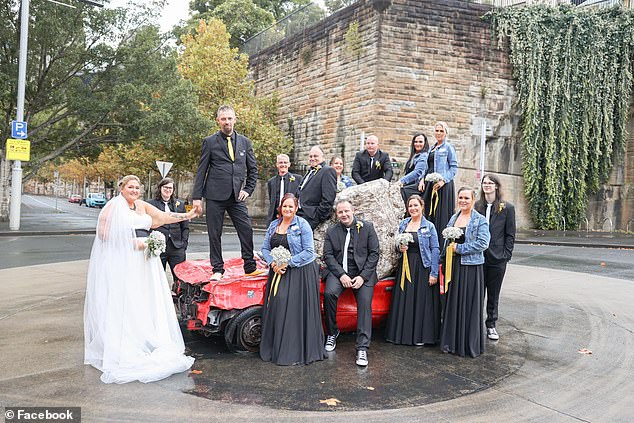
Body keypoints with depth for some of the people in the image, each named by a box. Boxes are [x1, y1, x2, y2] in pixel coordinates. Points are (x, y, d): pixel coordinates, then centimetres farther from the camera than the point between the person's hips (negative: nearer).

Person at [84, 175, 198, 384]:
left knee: (146, 303, 4)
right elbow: (104, 234, -9)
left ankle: (147, 345, 9)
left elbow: (164, 217, 10)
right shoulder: (113, 206, -1)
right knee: (123, 304, -7)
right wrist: (132, 243, -13)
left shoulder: (143, 206, 17)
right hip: (121, 263, -6)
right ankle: (124, 349, -3)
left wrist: (188, 215, 1)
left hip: (144, 262, 6)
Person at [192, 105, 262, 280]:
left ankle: (250, 267, 9)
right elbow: (201, 171, 1)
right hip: (215, 196, -2)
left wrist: (248, 190, 3)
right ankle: (218, 270, 13)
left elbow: (253, 169, 16)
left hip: (237, 196, 2)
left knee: (247, 230, -3)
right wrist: (196, 197, -5)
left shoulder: (245, 142, 11)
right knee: (214, 234, 2)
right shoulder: (210, 142, 2)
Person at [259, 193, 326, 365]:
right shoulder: (273, 225, 12)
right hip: (278, 271, 5)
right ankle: (275, 347, 2)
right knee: (276, 304, -8)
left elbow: (309, 252, -10)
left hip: (300, 272, -5)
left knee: (296, 309, -14)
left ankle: (295, 351, -7)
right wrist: (273, 263, -8)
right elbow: (265, 248, 12)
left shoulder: (302, 225, -5)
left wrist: (287, 263, -16)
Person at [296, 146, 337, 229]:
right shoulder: (310, 172, 23)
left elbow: (328, 199, -16)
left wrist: (318, 217, -16)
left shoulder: (328, 171, -7)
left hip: (311, 218, -8)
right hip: (300, 215, 8)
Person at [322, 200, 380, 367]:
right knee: (329, 293, -26)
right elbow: (328, 255, 3)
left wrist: (362, 276, -11)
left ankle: (362, 348, -16)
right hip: (338, 270, 1)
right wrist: (341, 275, -12)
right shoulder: (331, 231, 9)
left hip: (363, 272, -1)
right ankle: (332, 333, -4)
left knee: (365, 302, -21)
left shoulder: (367, 227, 3)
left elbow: (374, 253, 0)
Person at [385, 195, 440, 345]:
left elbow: (435, 250, -6)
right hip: (405, 266, 4)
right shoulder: (403, 224, 10)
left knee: (422, 301, -1)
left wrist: (434, 273, -11)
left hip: (423, 268, -4)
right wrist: (400, 247, -4)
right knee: (404, 300, 5)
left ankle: (420, 335, 10)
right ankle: (403, 333, 15)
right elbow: (398, 244, 21)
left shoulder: (429, 226, -3)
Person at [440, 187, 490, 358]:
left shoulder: (480, 220, -5)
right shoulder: (453, 218, 12)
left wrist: (459, 248, -15)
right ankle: (452, 342, 19)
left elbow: (483, 243, -16)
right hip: (453, 267, 5)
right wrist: (445, 263, 9)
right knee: (453, 303, 9)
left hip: (471, 268, -5)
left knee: (470, 305, 0)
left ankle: (471, 344, 11)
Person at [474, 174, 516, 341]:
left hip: (497, 258, -1)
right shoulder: (476, 206, 3)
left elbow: (510, 234, 1)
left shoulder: (507, 208, 0)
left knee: (493, 294, 10)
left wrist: (506, 255, -6)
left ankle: (491, 325, 22)